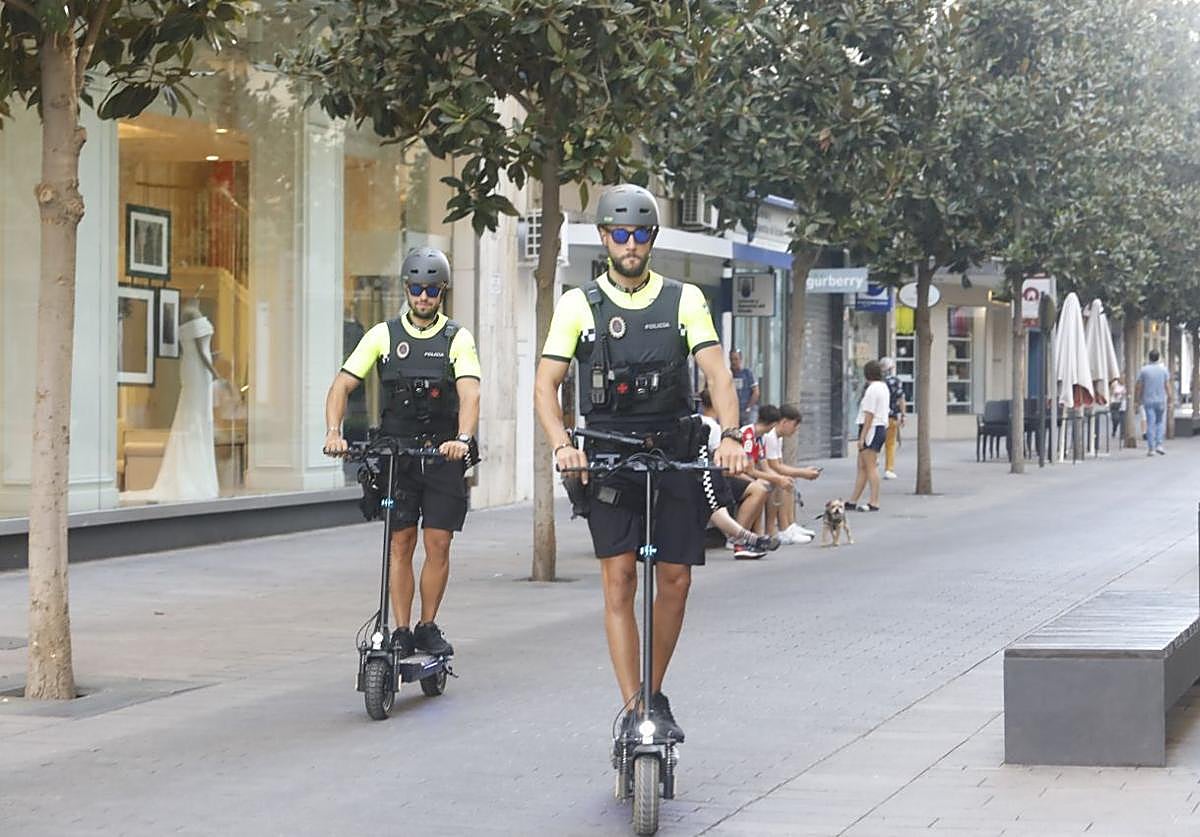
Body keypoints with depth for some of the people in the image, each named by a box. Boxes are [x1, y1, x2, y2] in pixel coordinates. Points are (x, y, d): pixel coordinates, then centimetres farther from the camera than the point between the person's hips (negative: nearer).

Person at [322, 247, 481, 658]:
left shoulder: (457, 339, 1)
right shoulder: (383, 335, 5)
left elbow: (469, 394, -14)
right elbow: (342, 386, 0)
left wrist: (462, 438, -32)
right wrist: (333, 432, -17)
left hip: (443, 455, 0)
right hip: (395, 452, 0)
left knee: (438, 543, -1)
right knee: (401, 543, -1)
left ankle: (428, 627, 13)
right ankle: (401, 632, 2)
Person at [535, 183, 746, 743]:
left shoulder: (684, 300, 4)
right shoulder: (579, 304, 2)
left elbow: (717, 373, -5)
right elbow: (545, 384, -2)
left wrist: (729, 435, -22)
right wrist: (562, 445, -19)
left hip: (675, 455, 1)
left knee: (675, 580, 1)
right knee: (619, 579, -10)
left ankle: (654, 696, 20)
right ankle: (632, 711, -8)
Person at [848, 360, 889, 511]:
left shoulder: (872, 389, -15)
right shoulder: (883, 387, 15)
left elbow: (869, 415, -18)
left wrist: (862, 437, -18)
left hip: (872, 429, -10)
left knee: (870, 467, -7)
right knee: (862, 467, 12)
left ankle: (874, 503, -6)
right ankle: (852, 501, 15)